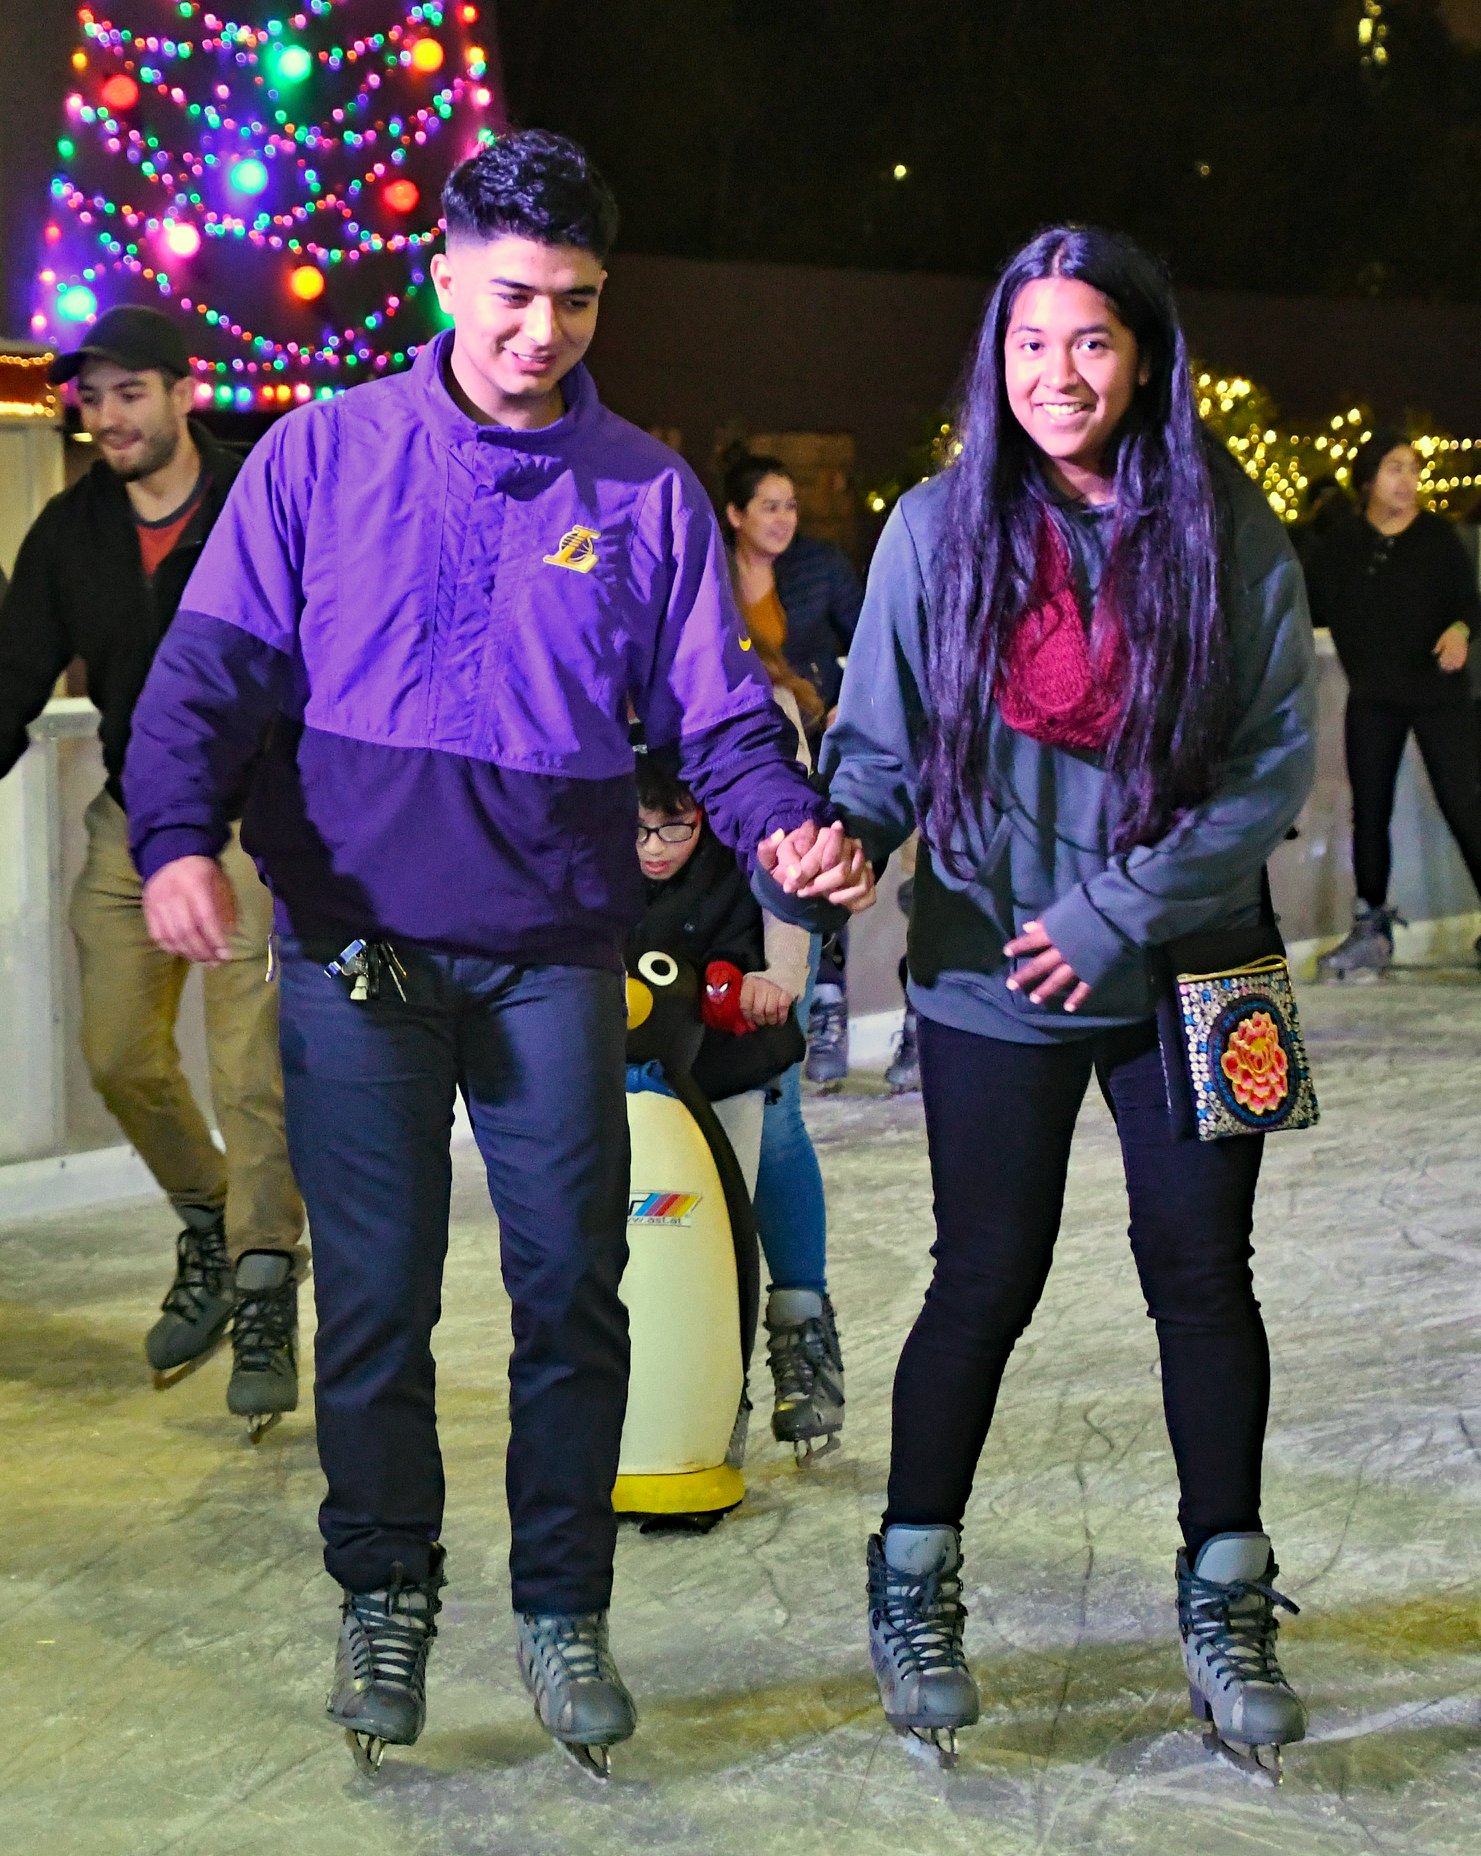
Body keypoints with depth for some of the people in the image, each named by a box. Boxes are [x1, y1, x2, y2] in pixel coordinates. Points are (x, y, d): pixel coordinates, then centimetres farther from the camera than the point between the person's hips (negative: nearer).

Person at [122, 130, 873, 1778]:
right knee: (374, 1299, 4)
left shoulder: (647, 493, 5)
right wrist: (178, 832, -19)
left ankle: (564, 1609, 21)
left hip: (554, 951, 1)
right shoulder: (321, 456, 2)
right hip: (354, 949, -1)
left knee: (572, 1293, 4)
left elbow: (716, 711, 4)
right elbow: (214, 666, -1)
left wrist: (786, 822, -17)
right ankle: (385, 1596, 24)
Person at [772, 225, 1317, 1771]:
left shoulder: (1226, 531, -2)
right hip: (994, 981, -1)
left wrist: (1121, 911, -12)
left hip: (1184, 972, 1)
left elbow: (1279, 753, -4)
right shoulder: (938, 529, -1)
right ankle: (913, 1586, 23)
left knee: (1202, 1273, 5)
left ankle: (1225, 1600, 21)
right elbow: (882, 743, 1)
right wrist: (833, 845, -21)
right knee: (987, 1282, 5)